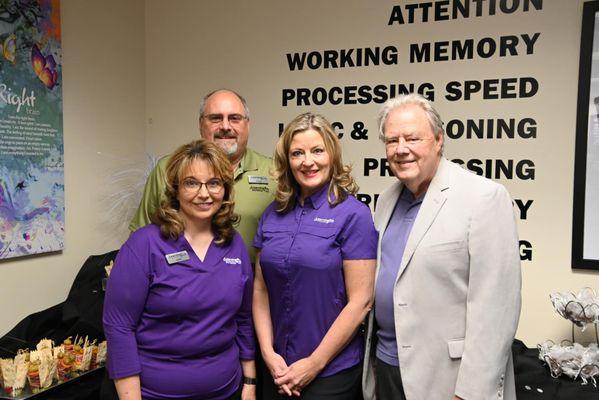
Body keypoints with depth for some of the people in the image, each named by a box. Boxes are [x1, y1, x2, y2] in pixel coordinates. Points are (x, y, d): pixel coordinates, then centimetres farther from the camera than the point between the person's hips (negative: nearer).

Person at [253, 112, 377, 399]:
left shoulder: (354, 214, -12)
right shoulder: (273, 214, 2)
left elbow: (361, 301, -14)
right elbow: (261, 288, 5)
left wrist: (315, 364, -12)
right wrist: (269, 353, -5)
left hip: (332, 372, -4)